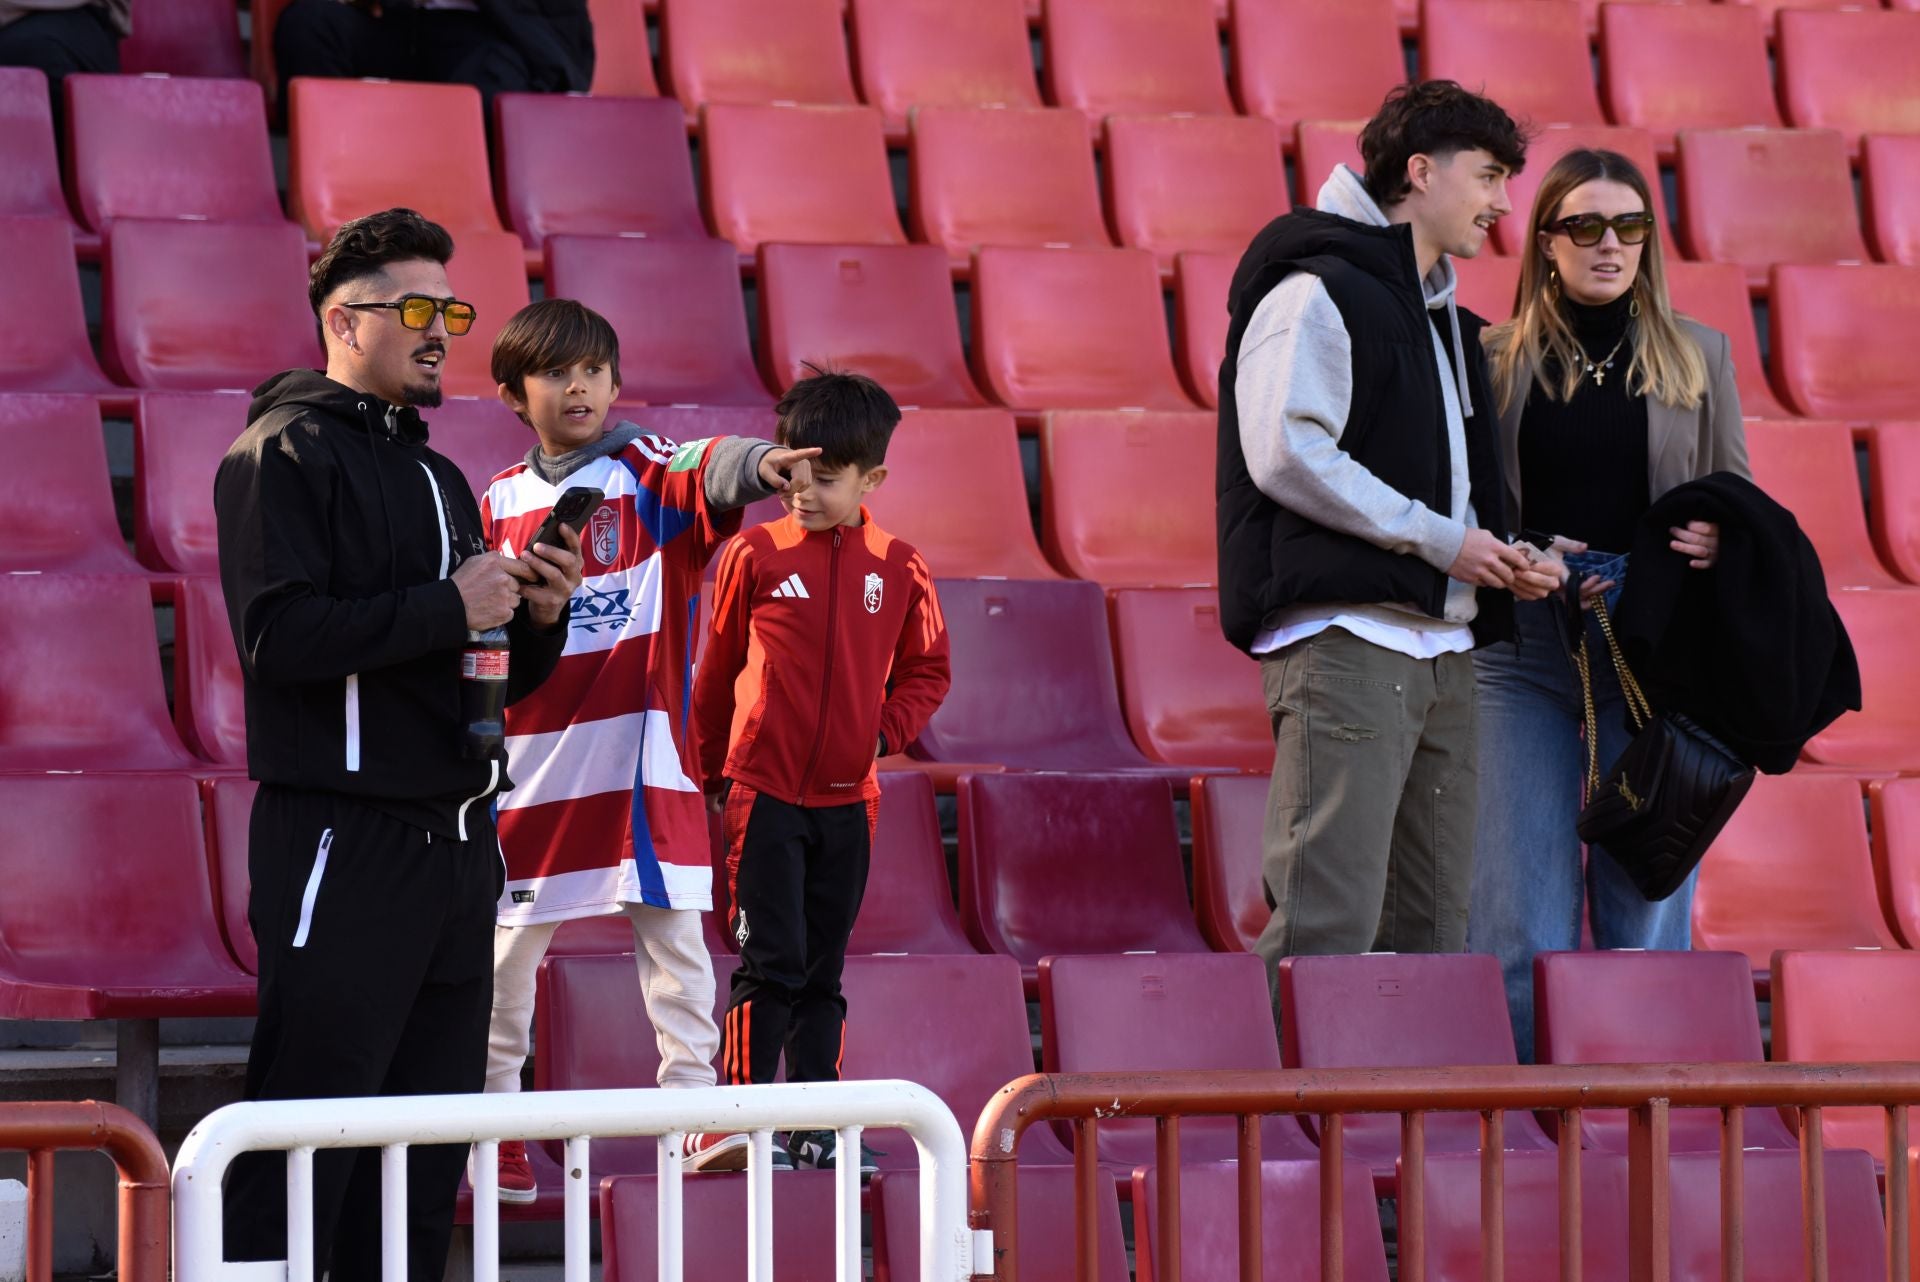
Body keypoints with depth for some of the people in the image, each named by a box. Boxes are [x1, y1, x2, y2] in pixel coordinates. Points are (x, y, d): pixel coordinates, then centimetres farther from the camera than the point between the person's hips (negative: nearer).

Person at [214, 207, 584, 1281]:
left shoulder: (437, 476, 22)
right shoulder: (286, 453, -4)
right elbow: (280, 634, -18)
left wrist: (536, 620, 4)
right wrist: (447, 607, -15)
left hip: (455, 848, 8)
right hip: (344, 843, -8)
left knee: (428, 1160, 8)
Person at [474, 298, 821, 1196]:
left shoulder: (644, 469, -1)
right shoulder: (500, 503, 9)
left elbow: (706, 475, -24)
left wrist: (755, 463, -45)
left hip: (642, 750, -3)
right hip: (532, 753, 3)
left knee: (672, 934, -3)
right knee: (507, 944, 7)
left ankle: (695, 1118, -1)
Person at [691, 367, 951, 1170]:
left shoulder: (898, 570, 2)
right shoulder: (757, 555, -4)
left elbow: (926, 671, 14)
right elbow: (718, 671, 6)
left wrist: (885, 734, -2)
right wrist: (712, 776, 12)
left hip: (848, 799, 3)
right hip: (764, 792, -3)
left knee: (823, 974, 9)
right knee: (770, 964, -7)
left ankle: (815, 1129, 15)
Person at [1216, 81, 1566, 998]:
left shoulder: (1444, 319, 25)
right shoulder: (1318, 293, -5)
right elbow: (1287, 456, -17)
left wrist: (1500, 558, 8)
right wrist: (1440, 540, -14)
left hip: (1440, 643, 10)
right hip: (1345, 638, -10)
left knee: (1432, 922, 8)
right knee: (1330, 921, -16)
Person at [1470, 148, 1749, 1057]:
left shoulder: (1698, 356, 11)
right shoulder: (1494, 360, 7)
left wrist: (1721, 542, -8)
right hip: (1521, 654, -1)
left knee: (1648, 901, 1)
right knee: (1521, 916, -5)